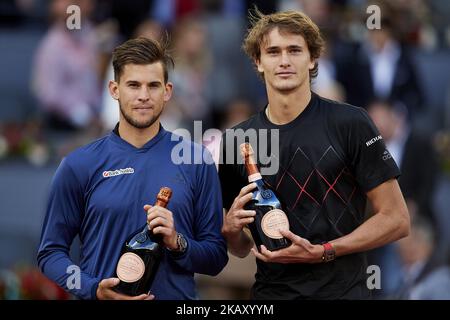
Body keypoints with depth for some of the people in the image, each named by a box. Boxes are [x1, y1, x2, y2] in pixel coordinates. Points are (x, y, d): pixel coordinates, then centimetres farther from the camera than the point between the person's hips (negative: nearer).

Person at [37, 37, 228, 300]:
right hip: (103, 303, 0)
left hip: (178, 299, 1)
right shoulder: (79, 165, -3)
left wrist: (177, 243, -18)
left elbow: (216, 259, 0)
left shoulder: (197, 161, -2)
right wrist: (94, 289, -17)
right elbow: (51, 253, -2)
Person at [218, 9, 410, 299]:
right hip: (270, 292, 3)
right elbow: (240, 249, 13)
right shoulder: (237, 140, 4)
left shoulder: (350, 124, -8)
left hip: (343, 290, -3)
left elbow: (397, 220, -8)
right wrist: (231, 229, -10)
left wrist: (322, 252, -18)